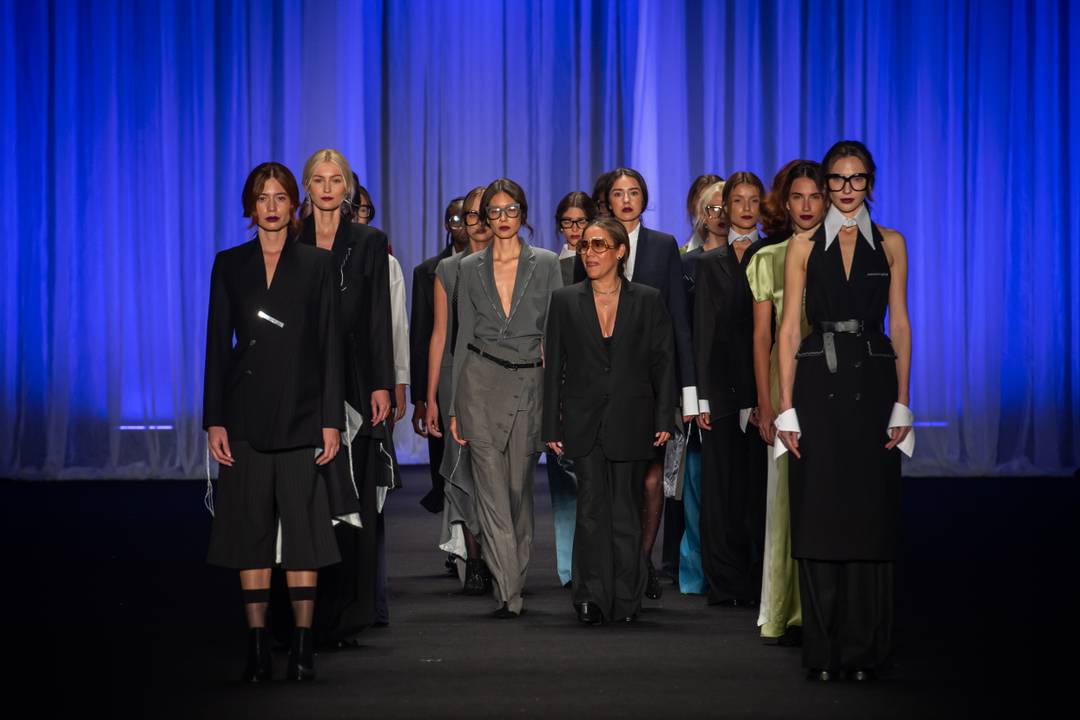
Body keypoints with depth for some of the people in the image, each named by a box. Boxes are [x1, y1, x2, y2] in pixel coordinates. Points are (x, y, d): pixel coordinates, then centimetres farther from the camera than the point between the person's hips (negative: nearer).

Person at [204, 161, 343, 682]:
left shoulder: (318, 265, 5)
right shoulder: (229, 265, 8)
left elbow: (330, 345, 2)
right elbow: (217, 343, 6)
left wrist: (332, 420, -5)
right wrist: (214, 420, -2)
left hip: (301, 413, -1)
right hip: (246, 414, 1)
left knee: (302, 526, -3)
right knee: (251, 526, 1)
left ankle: (303, 644, 0)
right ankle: (257, 644, 5)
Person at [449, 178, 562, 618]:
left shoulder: (546, 264, 4)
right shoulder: (470, 268, 8)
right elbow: (463, 335, 9)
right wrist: (455, 406, 5)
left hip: (529, 384, 0)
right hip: (482, 381, 0)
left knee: (519, 487, 5)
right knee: (492, 489, -8)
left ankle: (513, 584, 19)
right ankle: (508, 593, -10)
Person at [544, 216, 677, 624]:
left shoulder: (647, 301, 6)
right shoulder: (565, 301, 7)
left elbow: (663, 362, 4)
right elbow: (553, 367, 6)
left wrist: (664, 419, -4)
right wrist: (552, 427, 1)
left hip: (631, 421, 0)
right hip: (584, 422, 0)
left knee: (625, 511, 4)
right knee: (591, 510, -5)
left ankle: (626, 598, 11)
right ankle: (593, 597, -6)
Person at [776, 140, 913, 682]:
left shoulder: (890, 244, 9)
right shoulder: (803, 247, 6)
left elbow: (899, 325, 6)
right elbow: (789, 329, 3)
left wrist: (902, 403, -2)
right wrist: (786, 408, -4)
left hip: (872, 384, 1)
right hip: (818, 385, 0)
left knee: (870, 513, 0)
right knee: (819, 513, -1)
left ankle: (865, 648, 8)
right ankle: (823, 650, 5)